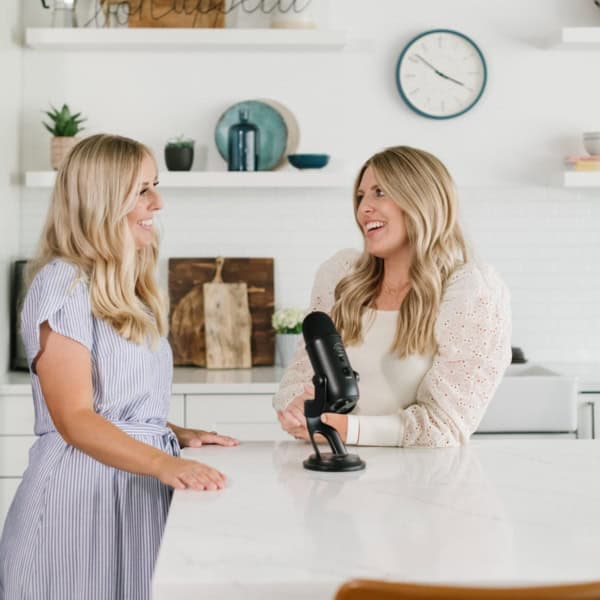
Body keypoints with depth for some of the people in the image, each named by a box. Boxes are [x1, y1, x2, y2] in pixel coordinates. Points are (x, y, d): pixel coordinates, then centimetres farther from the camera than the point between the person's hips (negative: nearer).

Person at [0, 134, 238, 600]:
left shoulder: (125, 286, 15)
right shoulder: (64, 284, -12)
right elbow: (73, 418, -18)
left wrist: (177, 435, 7)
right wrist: (164, 463, -29)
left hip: (139, 485, 8)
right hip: (85, 486, -8)